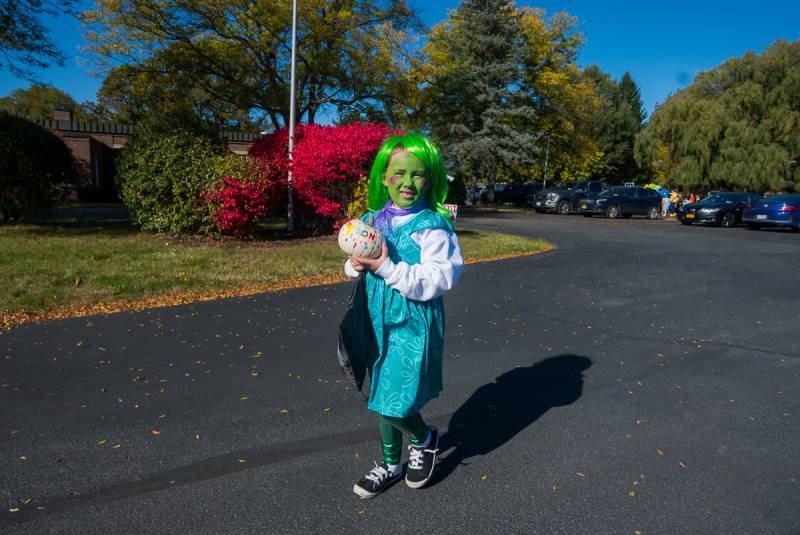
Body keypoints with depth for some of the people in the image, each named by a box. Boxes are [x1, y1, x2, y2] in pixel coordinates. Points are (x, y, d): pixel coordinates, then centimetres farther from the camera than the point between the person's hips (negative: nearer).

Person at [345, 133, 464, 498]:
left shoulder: (433, 227, -14)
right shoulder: (371, 221, 4)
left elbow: (437, 281, -22)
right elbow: (356, 261, 16)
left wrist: (388, 268, -27)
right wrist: (356, 266, -8)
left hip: (414, 327, -6)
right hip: (379, 324, 6)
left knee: (393, 406, -6)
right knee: (381, 400, 17)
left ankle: (425, 439, 29)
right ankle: (391, 465, 40)